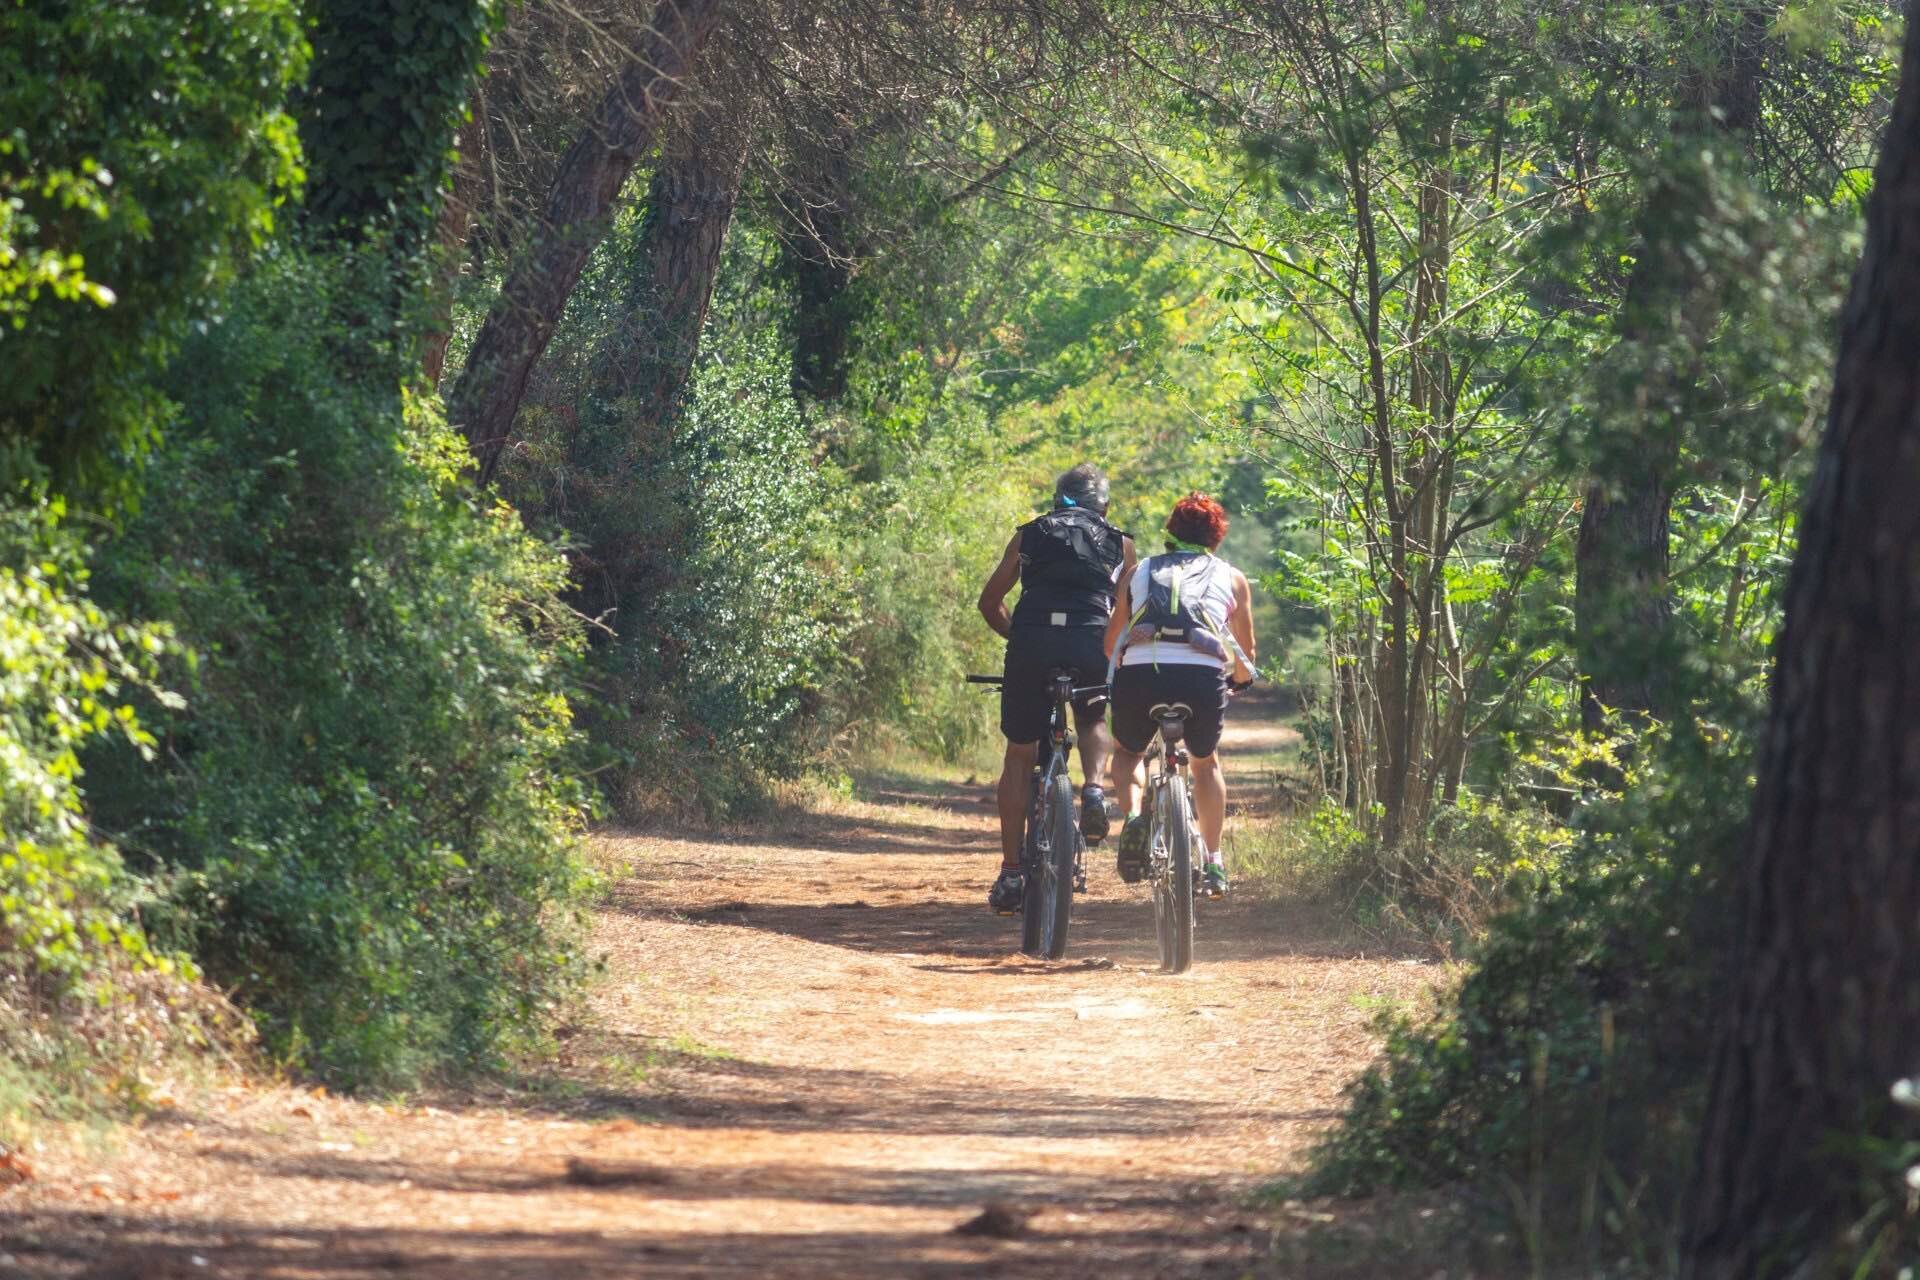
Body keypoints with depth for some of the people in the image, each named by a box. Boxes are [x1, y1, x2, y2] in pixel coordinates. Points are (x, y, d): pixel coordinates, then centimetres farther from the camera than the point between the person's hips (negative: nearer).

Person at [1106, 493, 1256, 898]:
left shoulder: (1141, 572, 26)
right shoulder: (1231, 578, 24)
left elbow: (1111, 642, 29)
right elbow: (1246, 655, 30)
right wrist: (1240, 677, 53)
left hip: (1138, 672, 0)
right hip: (1203, 675, 0)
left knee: (1126, 753, 29)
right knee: (1206, 761, 29)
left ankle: (1132, 816, 0)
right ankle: (1213, 862, 23)